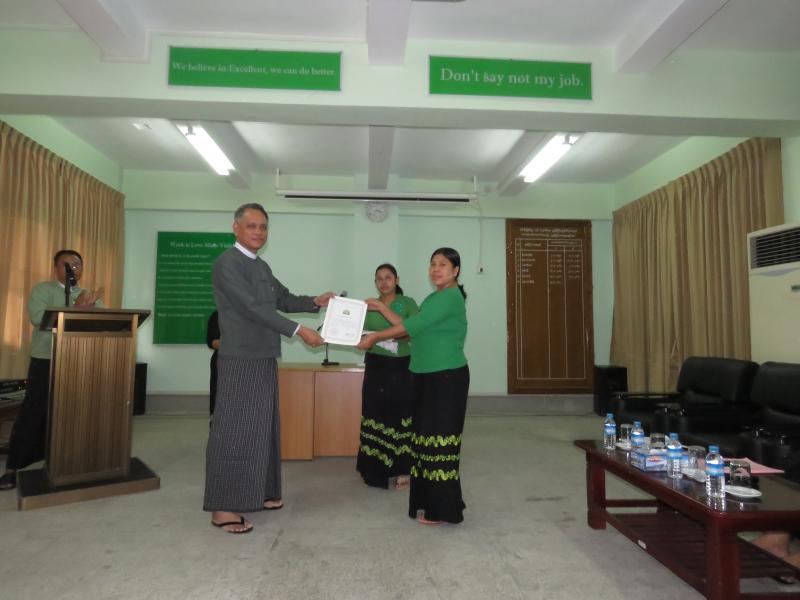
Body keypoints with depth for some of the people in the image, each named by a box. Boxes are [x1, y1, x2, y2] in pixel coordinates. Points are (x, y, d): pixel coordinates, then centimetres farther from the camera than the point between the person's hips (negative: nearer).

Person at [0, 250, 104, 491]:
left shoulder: (91, 296, 12)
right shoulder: (42, 289, 0)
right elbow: (38, 319, -18)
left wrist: (90, 307, -19)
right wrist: (74, 308, -22)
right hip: (46, 361, -4)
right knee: (33, 412, -1)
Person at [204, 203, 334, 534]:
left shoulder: (262, 266, 15)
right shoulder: (226, 263, -12)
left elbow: (284, 300, 19)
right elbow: (253, 307, -21)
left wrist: (315, 302, 1)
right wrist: (299, 331, -24)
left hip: (263, 360, 9)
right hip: (240, 361, -9)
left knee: (261, 429, 14)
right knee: (234, 431, -5)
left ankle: (256, 493, 26)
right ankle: (222, 508, 4)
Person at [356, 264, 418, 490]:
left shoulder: (407, 303, -1)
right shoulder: (369, 305, 9)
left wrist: (384, 309, -22)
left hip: (401, 368, -3)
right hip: (375, 367, 3)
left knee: (400, 417, -2)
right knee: (376, 417, 3)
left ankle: (402, 470, 11)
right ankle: (377, 470, 16)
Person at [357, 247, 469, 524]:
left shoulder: (451, 297, -15)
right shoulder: (434, 297, 16)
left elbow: (414, 325, -22)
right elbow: (415, 329, 14)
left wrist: (375, 337, -18)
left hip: (447, 378, -9)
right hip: (428, 377, 9)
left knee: (440, 438, -4)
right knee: (428, 436, 12)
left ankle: (441, 509, 7)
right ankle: (430, 502, 23)